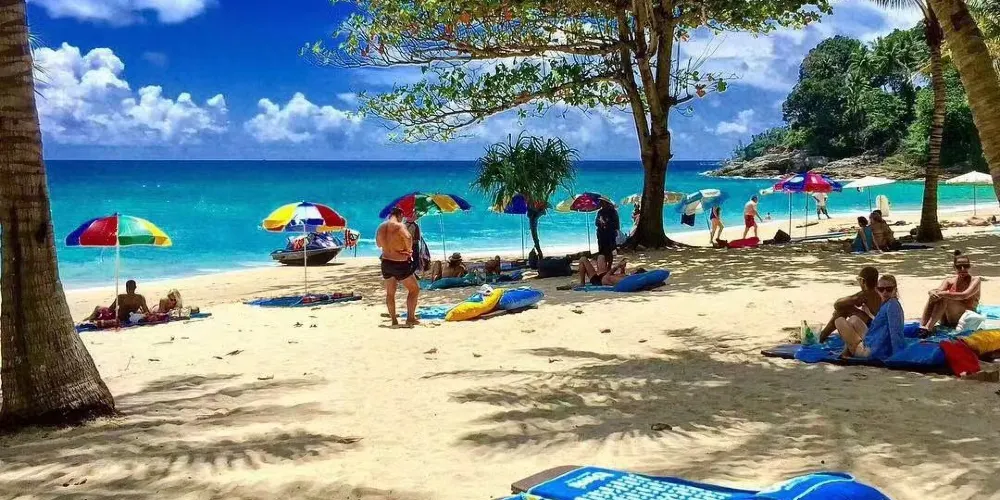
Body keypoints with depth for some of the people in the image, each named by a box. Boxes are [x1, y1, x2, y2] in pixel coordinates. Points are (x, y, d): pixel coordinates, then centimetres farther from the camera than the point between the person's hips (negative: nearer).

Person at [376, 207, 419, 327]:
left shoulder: (381, 227, 6)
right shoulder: (399, 226, -15)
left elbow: (378, 244, 20)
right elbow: (408, 238, -34)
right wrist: (409, 249, -16)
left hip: (386, 262, 6)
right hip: (400, 263, -6)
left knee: (390, 293, 17)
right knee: (414, 289, 9)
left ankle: (394, 320, 19)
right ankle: (410, 318, 5)